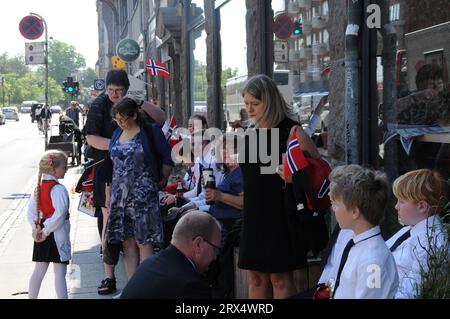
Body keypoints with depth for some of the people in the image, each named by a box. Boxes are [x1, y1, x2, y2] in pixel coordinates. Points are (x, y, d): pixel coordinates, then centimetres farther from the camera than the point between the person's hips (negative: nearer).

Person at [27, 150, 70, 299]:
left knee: (39, 271, 17)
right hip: (57, 235, -8)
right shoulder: (58, 189, -18)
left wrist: (36, 228, -1)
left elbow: (31, 211, 8)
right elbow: (60, 214, -26)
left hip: (43, 236, 8)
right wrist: (46, 231, -17)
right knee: (60, 273, -3)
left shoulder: (38, 187, 6)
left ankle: (32, 297, 25)